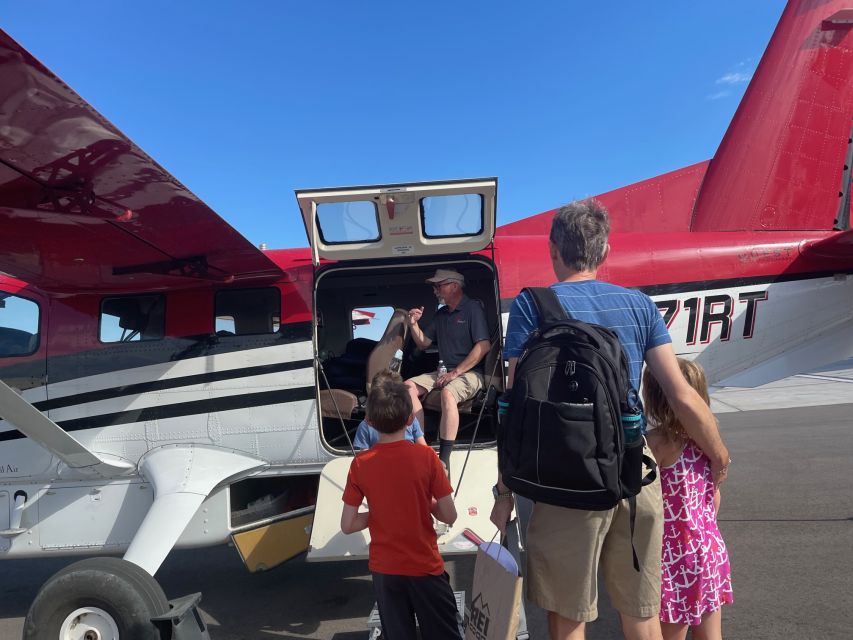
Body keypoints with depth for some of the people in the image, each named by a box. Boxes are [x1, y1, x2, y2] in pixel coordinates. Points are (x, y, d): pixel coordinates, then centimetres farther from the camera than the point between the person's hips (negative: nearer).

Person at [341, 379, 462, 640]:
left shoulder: (360, 464, -11)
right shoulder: (426, 456, -16)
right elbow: (449, 516, -12)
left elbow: (347, 525, -7)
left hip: (384, 569, 2)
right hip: (425, 566, -2)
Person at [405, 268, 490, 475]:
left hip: (469, 373, -8)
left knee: (447, 393, -37)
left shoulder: (473, 308, -6)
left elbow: (483, 346, -17)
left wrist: (455, 372, -19)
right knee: (409, 386, -12)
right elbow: (423, 343, 23)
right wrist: (414, 324, 3)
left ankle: (444, 460, -34)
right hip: (444, 372, 8)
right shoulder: (441, 314, 17)